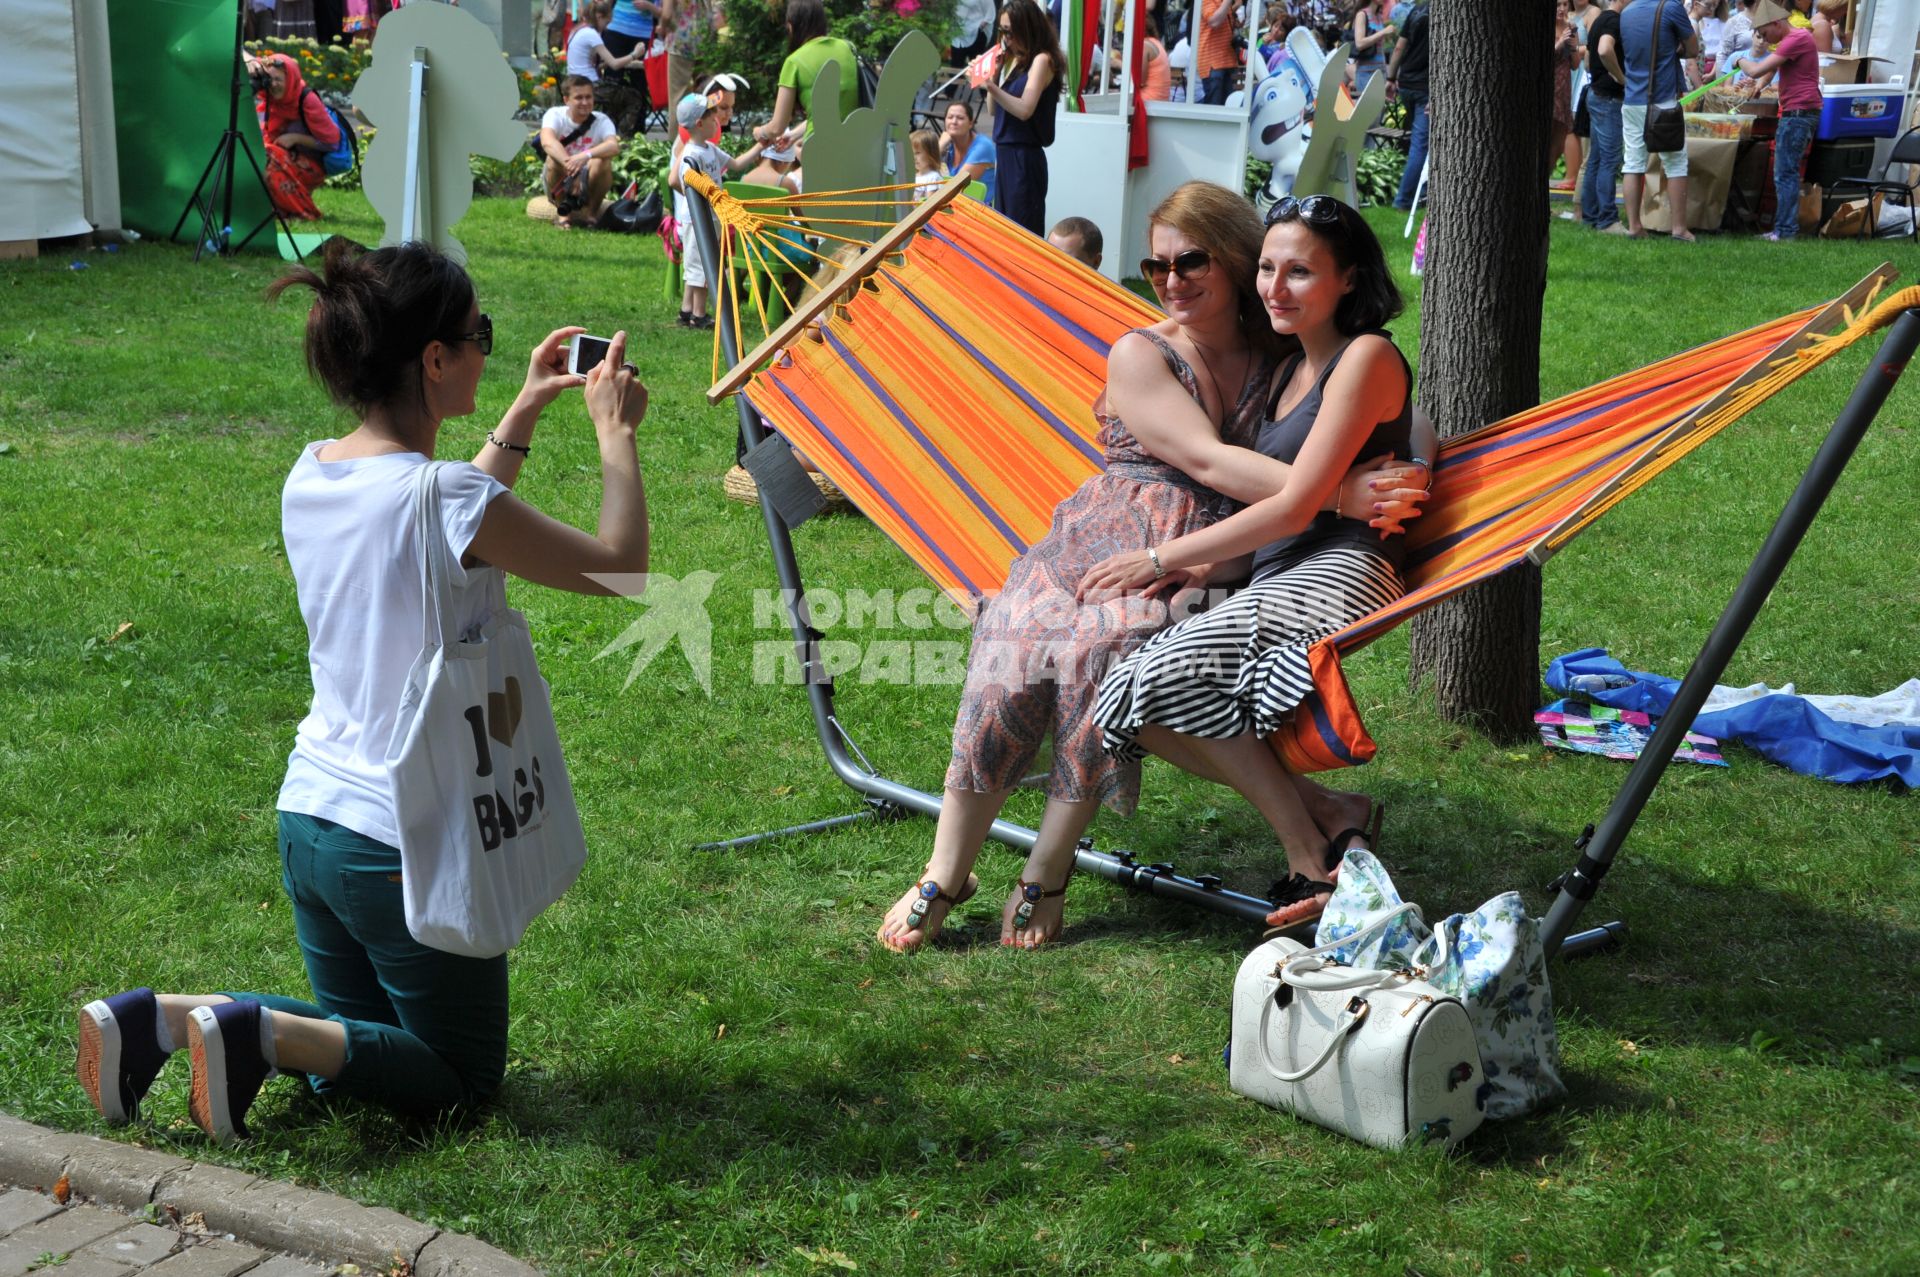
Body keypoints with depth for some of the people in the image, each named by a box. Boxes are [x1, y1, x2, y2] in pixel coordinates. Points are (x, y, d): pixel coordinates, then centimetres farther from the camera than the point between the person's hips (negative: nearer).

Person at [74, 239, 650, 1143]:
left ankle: (159, 1019, 3)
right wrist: (616, 433, 2)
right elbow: (618, 565, -11)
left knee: (357, 1049, 26)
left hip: (309, 821, 7)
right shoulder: (445, 495, -23)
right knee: (460, 1080, 14)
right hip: (410, 844, -7)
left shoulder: (310, 479, 0)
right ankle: (259, 1029, -10)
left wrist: (523, 415, 20)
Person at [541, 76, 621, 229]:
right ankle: (563, 213, -14)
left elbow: (614, 146, -32)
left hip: (589, 184, 0)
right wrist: (570, 165, -51)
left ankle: (590, 212, -10)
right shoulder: (555, 115, -13)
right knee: (555, 157, -30)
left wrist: (586, 155, -51)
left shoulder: (601, 121, -11)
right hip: (560, 186, 0)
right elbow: (547, 142, -35)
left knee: (603, 160, -28)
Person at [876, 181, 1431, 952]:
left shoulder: (1277, 359, 12)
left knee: (1108, 646, -33)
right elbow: (1207, 462, -10)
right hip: (1097, 542, 0)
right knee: (1013, 651, -28)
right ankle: (946, 874, -13)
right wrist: (1338, 494, -19)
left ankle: (1047, 872, -20)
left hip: (1197, 565, 0)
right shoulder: (1140, 355, 3)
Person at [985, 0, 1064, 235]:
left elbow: (1025, 109, -21)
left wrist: (992, 86, -27)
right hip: (1005, 155, 9)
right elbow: (994, 109, 15)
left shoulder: (1041, 60, -10)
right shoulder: (1014, 60, 13)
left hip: (1024, 158, -9)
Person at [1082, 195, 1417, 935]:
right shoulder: (1293, 366, 22)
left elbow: (1296, 506, -13)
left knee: (1162, 678, -26)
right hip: (1275, 579, 9)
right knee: (1131, 698, -7)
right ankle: (1322, 815, -4)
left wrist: (1160, 559, -9)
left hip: (1337, 576, -9)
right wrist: (1195, 568, 0)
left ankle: (1310, 854, -14)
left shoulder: (1366, 358, -6)